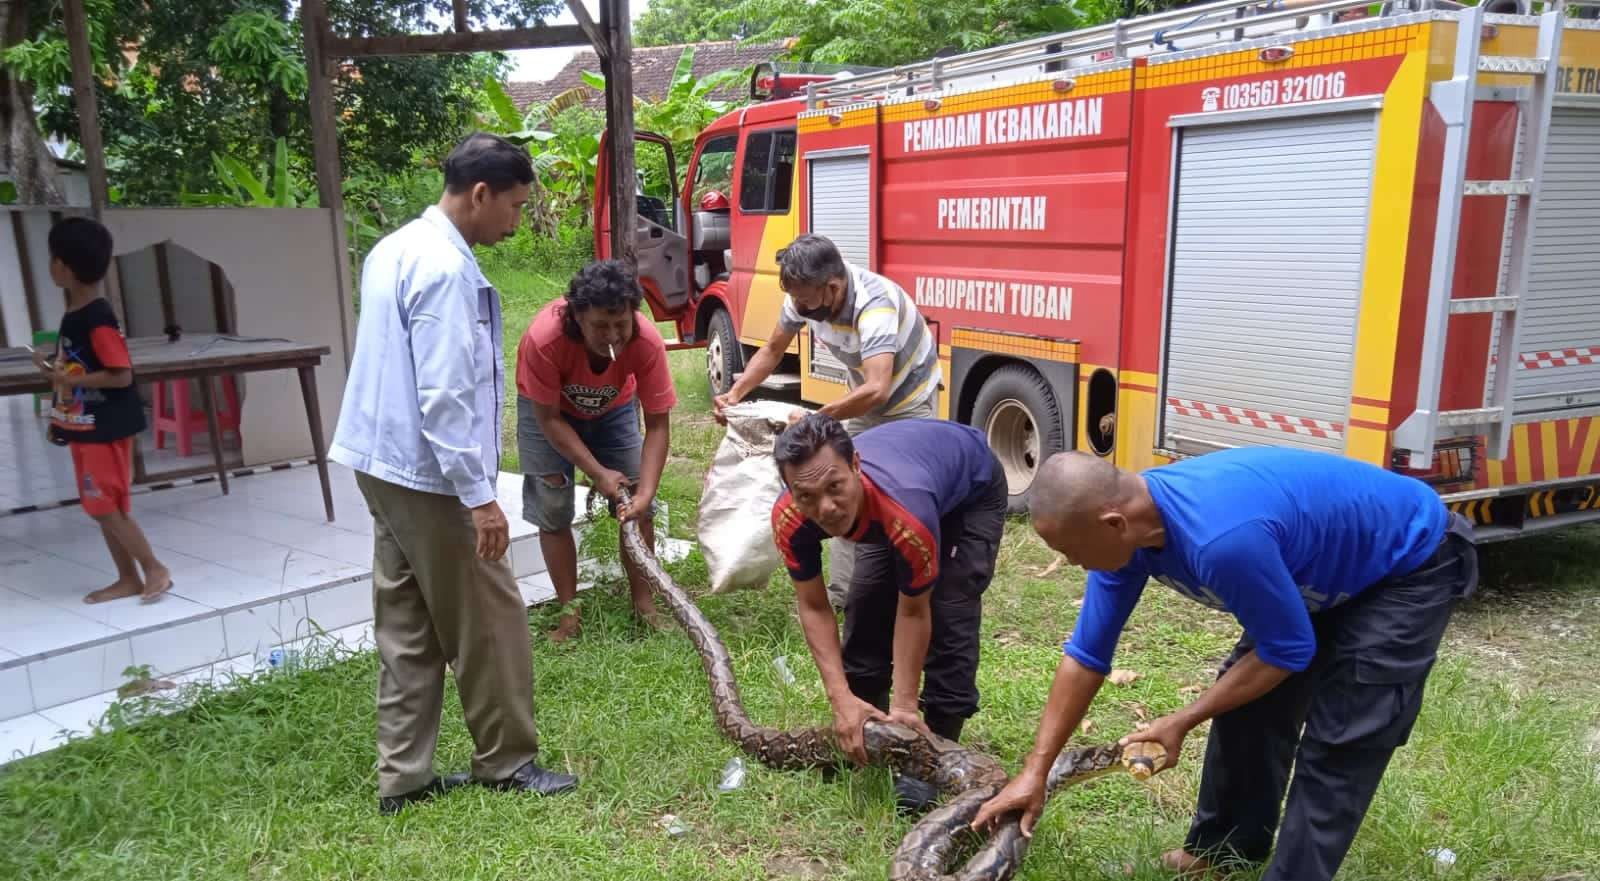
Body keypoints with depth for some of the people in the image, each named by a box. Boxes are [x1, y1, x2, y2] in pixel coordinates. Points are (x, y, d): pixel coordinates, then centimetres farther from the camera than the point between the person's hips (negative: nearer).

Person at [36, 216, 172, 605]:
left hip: (105, 428, -9)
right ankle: (128, 579, 19)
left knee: (106, 506, -5)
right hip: (85, 427, 9)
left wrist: (68, 379, -22)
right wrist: (55, 366, 7)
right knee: (102, 506, 12)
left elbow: (121, 376, -22)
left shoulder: (98, 318, -20)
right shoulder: (73, 314, 9)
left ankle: (155, 569, 6)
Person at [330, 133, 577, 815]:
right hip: (431, 474, -10)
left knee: (407, 627, 15)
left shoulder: (394, 249, 11)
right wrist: (479, 495, -21)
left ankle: (402, 777, 23)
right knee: (489, 621, 5)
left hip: (385, 465, 10)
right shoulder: (447, 268, -20)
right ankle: (506, 761, 20)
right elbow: (445, 396, -24)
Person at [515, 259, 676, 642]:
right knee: (553, 509, -6)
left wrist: (646, 492, -35)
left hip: (613, 408, 2)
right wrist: (598, 473, -29)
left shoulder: (648, 343, -35)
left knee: (637, 504, -4)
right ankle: (569, 611, 7)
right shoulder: (544, 338, -40)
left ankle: (644, 602, 12)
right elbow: (548, 419, -27)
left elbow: (658, 425, -26)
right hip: (549, 408, -1)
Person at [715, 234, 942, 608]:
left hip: (910, 399, -7)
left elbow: (876, 390, -51)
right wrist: (735, 394, -16)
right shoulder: (804, 297, -18)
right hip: (865, 400, 7)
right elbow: (772, 351, -2)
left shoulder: (874, 306, -40)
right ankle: (842, 594, 15)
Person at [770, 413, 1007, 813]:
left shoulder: (906, 513, -46)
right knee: (866, 611, -2)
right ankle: (859, 735, 18)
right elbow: (814, 607, -18)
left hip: (971, 491, -4)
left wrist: (904, 706, -24)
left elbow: (913, 612, -29)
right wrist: (842, 698, -24)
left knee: (948, 619, -16)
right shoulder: (790, 518, -31)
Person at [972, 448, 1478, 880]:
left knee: (1337, 740, -11)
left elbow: (1290, 651, -23)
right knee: (1247, 701, 9)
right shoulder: (1122, 522, -16)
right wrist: (1035, 770, -4)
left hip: (1412, 563, -7)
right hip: (1330, 567, 8)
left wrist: (1182, 723, -16)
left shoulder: (1222, 539, -42)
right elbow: (1085, 656, -6)